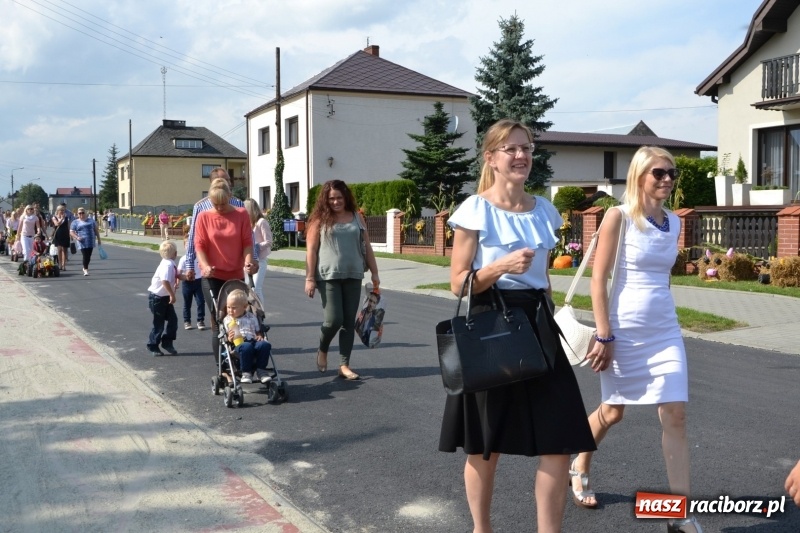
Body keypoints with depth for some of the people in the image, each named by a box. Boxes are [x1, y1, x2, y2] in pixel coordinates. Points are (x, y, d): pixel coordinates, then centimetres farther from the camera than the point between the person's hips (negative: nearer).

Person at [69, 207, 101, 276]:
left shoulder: (91, 221, 14)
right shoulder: (75, 222, 7)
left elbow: (96, 230, 17)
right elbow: (71, 232, 1)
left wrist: (98, 239, 12)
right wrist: (76, 237, -17)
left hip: (91, 242, 3)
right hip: (82, 242, -3)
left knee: (88, 256, 6)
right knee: (85, 256, -11)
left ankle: (85, 268, 26)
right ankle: (86, 269, -2)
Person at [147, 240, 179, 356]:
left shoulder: (170, 264, 4)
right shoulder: (168, 265, -24)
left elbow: (175, 277, 21)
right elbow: (165, 281, -35)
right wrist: (172, 295, -30)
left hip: (165, 297, 9)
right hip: (157, 297, -9)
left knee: (173, 319, 8)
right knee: (158, 323, 2)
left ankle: (167, 343, 20)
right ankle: (152, 347, 17)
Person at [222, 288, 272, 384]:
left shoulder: (251, 318, 20)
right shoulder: (227, 320, 16)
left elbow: (258, 331, 24)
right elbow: (225, 337, 14)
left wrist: (259, 337, 1)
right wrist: (229, 339, -10)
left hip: (254, 341, 3)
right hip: (238, 344, -3)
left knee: (265, 344, -31)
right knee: (246, 347, -40)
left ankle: (261, 370, -18)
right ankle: (246, 372, -26)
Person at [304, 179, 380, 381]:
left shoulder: (357, 217, 9)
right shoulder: (320, 219, 0)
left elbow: (366, 247, 12)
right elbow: (311, 250, -3)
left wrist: (374, 273, 9)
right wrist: (310, 278, -9)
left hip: (353, 276, 3)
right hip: (329, 277, -3)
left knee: (349, 322, 3)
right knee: (333, 319, -8)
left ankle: (344, 365, 10)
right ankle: (322, 350, 21)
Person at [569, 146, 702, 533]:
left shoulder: (673, 223, 7)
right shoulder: (619, 217, -9)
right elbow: (598, 279, -12)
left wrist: (661, 317, 16)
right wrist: (603, 336, -16)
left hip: (665, 331, 5)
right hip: (624, 330, -4)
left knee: (676, 415, -3)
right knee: (612, 411, 11)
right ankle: (579, 468, 39)